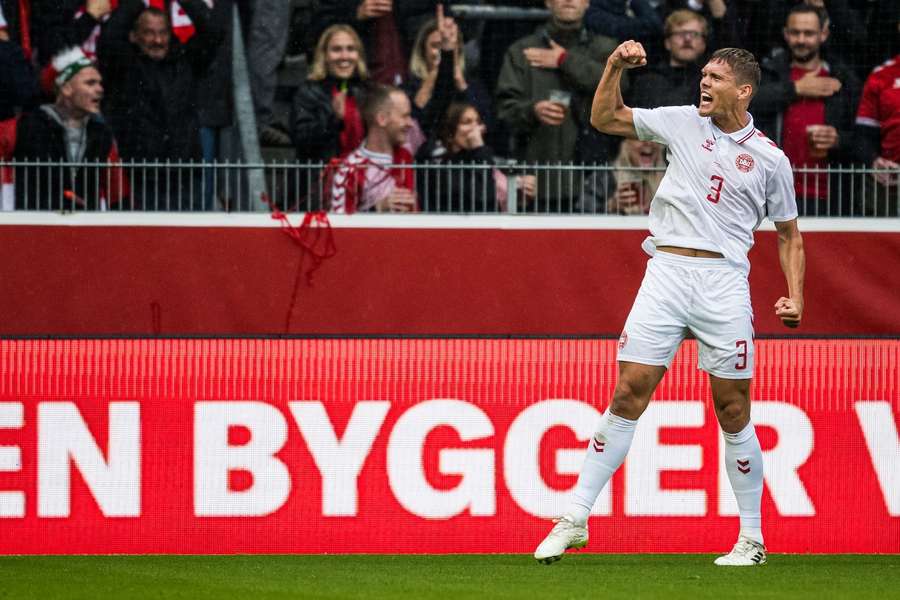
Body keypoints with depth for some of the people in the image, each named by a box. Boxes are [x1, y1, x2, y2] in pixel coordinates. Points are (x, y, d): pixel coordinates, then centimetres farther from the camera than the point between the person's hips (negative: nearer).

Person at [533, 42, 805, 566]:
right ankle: (574, 520, -1)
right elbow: (605, 118, 13)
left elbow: (789, 233, 15)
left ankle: (752, 539, 10)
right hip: (666, 272, 1)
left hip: (724, 280, -1)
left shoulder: (770, 159, 6)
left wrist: (795, 297, 2)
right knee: (628, 398, -4)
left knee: (733, 412, 0)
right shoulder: (682, 122, 9)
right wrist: (615, 67, -2)